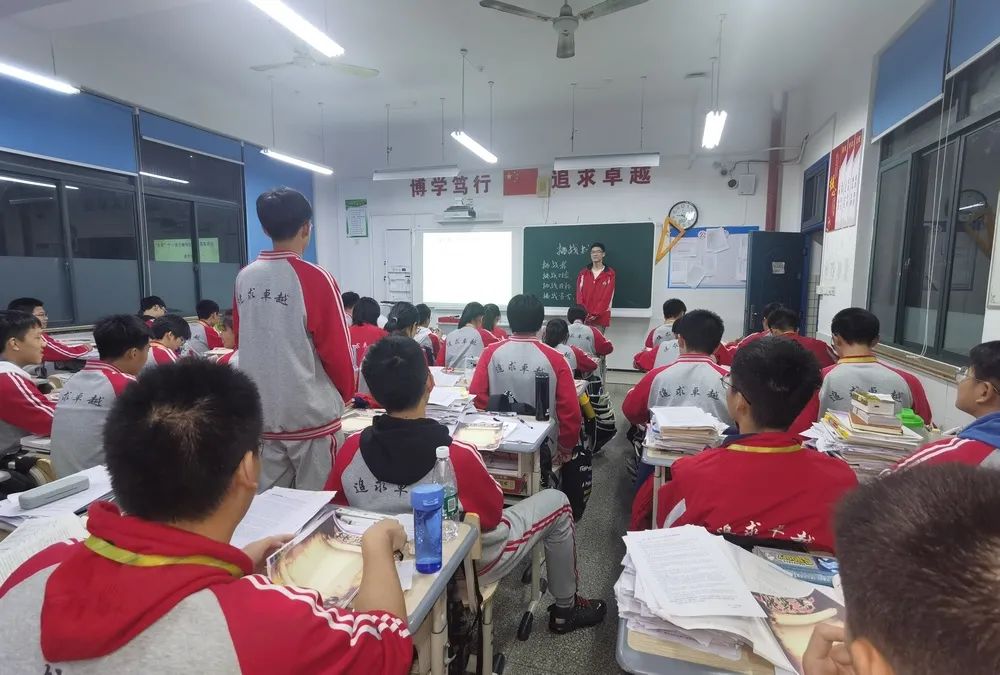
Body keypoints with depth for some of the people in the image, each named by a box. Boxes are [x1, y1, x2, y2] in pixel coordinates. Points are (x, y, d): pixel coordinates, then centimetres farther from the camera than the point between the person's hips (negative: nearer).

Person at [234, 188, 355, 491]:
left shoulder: (244, 278, 3)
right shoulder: (315, 278, -15)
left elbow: (241, 341, 12)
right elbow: (337, 349, -14)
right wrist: (345, 394, 5)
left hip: (260, 413, 6)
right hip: (311, 415, -5)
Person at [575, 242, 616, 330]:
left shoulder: (610, 274, 1)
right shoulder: (583, 273, 10)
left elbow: (607, 296, -6)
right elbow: (579, 293, 4)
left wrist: (596, 314, -13)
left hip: (601, 317, -2)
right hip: (585, 317, 2)